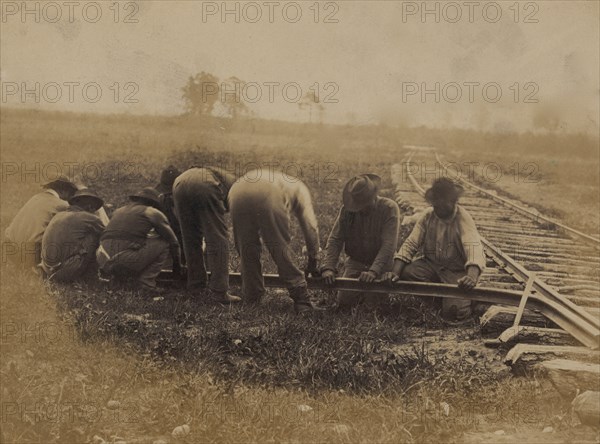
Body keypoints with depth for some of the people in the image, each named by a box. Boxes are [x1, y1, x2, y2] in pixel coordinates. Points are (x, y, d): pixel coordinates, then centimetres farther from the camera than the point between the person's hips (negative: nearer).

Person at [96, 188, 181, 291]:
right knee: (163, 243, 10)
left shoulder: (119, 211, 28)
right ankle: (147, 282, 2)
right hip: (126, 264, -7)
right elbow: (172, 241, 18)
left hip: (103, 262, 7)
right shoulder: (152, 213, 12)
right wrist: (177, 263, 34)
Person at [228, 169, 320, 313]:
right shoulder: (299, 188, 36)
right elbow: (310, 225, 24)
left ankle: (252, 299, 23)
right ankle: (301, 300, 10)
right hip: (268, 196, -4)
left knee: (246, 249, 17)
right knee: (281, 248, 7)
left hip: (237, 192, 4)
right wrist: (313, 258, 34)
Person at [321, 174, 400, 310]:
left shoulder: (389, 208, -15)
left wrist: (373, 271, -36)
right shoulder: (347, 210, -5)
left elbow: (389, 245, -24)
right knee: (343, 304, -9)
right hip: (354, 263, 3)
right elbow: (335, 240, -8)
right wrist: (328, 267, -24)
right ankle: (361, 294, 23)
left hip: (380, 265, -3)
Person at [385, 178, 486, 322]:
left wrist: (472, 276, -52)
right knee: (405, 273, -27)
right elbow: (410, 244, -6)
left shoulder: (463, 219, -15)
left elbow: (473, 248, -31)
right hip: (430, 265, 4)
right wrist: (395, 271, -23)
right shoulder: (427, 216, -1)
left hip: (456, 271, -4)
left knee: (454, 311, -27)